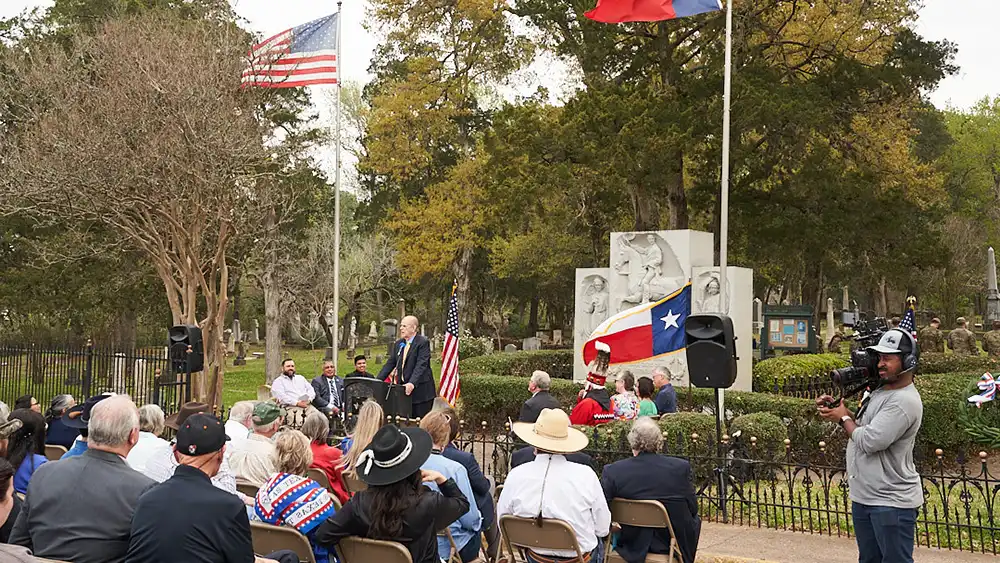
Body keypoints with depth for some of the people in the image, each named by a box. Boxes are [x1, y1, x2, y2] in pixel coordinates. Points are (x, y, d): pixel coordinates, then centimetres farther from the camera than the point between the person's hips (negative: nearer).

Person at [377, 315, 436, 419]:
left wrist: (412, 383, -31)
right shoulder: (398, 344, 14)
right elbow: (390, 363, 13)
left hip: (421, 391, -6)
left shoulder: (423, 342, -9)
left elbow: (421, 365, -19)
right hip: (404, 389, 6)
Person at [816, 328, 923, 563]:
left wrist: (843, 418, -9)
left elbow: (869, 441, -26)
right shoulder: (879, 391, 11)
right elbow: (860, 426, 20)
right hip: (863, 496, 10)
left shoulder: (904, 401, -21)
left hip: (891, 502, -10)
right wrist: (836, 408, 3)